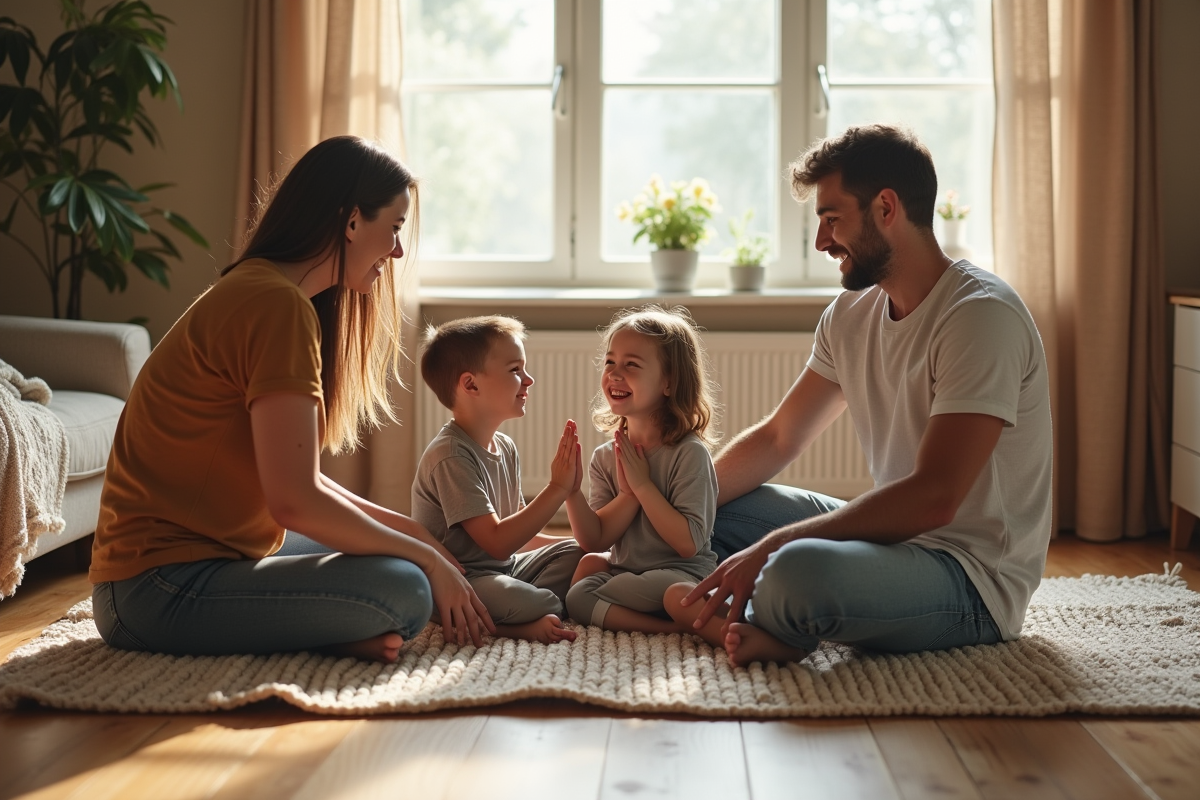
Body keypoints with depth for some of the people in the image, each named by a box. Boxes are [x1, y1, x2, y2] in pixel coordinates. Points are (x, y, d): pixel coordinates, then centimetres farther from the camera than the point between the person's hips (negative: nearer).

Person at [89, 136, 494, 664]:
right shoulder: (277, 304, -18)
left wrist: (409, 530, 10)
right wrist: (425, 555, -12)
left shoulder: (255, 290, 15)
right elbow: (294, 500, -23)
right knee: (403, 592, -24)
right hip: (160, 586, -11)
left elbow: (296, 479, 15)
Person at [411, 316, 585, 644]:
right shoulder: (451, 456, -20)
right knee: (526, 602, -34)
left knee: (572, 552, 0)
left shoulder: (506, 448, 10)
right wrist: (558, 488, -23)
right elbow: (497, 542, -24)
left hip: (503, 569, 10)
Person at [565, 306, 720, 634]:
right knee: (576, 599, -23)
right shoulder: (605, 457, 5)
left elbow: (689, 544, -18)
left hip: (684, 574, -6)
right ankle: (672, 626, -18)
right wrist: (570, 491, -17)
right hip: (623, 570, 6)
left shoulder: (689, 453, -13)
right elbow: (595, 539, -1)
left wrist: (643, 484, -18)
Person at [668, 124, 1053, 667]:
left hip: (976, 578, -9)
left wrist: (773, 545, -27)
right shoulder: (851, 314, 8)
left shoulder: (980, 316, -20)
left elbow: (934, 498, -28)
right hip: (895, 536, 9)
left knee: (798, 570, -36)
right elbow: (777, 438, 16)